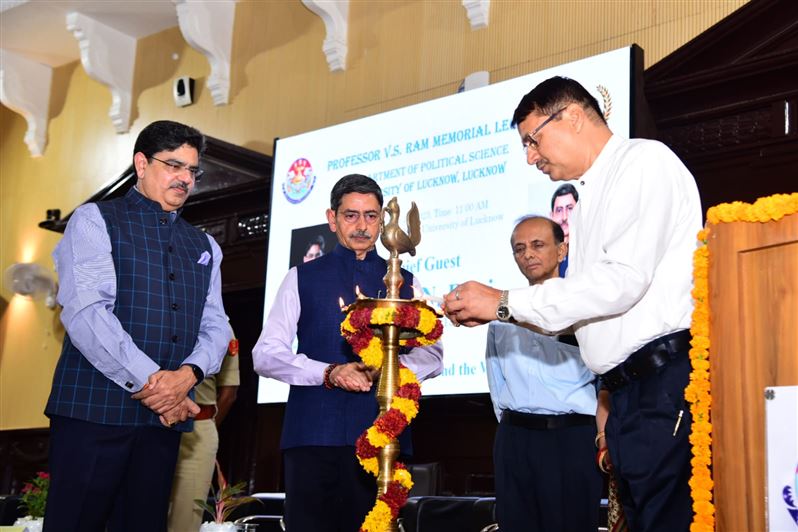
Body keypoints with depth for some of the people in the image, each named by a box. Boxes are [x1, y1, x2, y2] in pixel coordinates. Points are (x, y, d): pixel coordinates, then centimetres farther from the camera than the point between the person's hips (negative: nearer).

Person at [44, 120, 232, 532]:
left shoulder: (204, 247, 18)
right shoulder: (95, 220, 1)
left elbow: (216, 326, 10)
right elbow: (85, 311, -12)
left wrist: (189, 374, -12)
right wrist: (148, 380, -17)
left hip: (167, 415, 5)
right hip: (94, 409, -5)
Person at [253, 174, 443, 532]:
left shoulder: (404, 283, 14)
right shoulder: (302, 278, 10)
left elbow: (432, 357, 7)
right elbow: (265, 354, 2)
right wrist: (329, 373, -12)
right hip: (313, 434, -1)